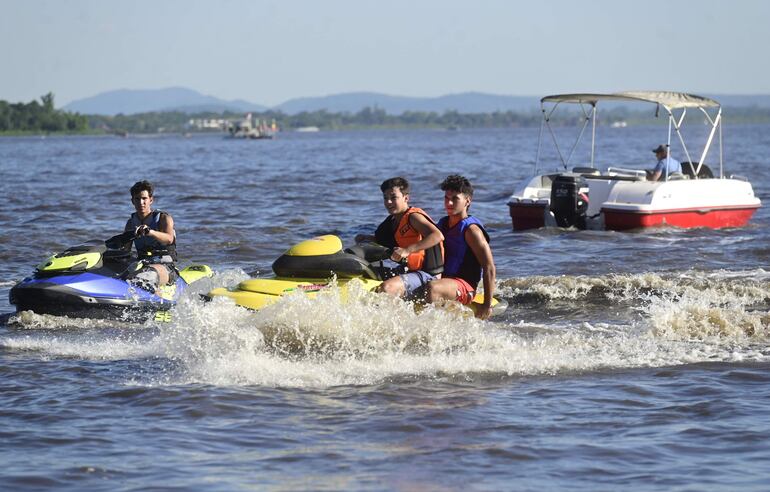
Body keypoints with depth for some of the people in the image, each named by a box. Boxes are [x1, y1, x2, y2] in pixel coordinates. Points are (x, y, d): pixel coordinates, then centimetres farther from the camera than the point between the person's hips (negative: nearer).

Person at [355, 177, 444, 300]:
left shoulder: (413, 217, -12)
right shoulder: (392, 221, 14)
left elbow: (437, 236, -29)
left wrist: (407, 250, -36)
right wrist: (365, 238, 12)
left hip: (426, 275, -10)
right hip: (409, 271, 10)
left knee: (387, 287, -32)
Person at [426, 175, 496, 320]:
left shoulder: (471, 230, -9)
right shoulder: (443, 224, 15)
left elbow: (489, 268, -13)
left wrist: (487, 305, -16)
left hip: (464, 287, -8)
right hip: (444, 281, 8)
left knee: (432, 288, -37)